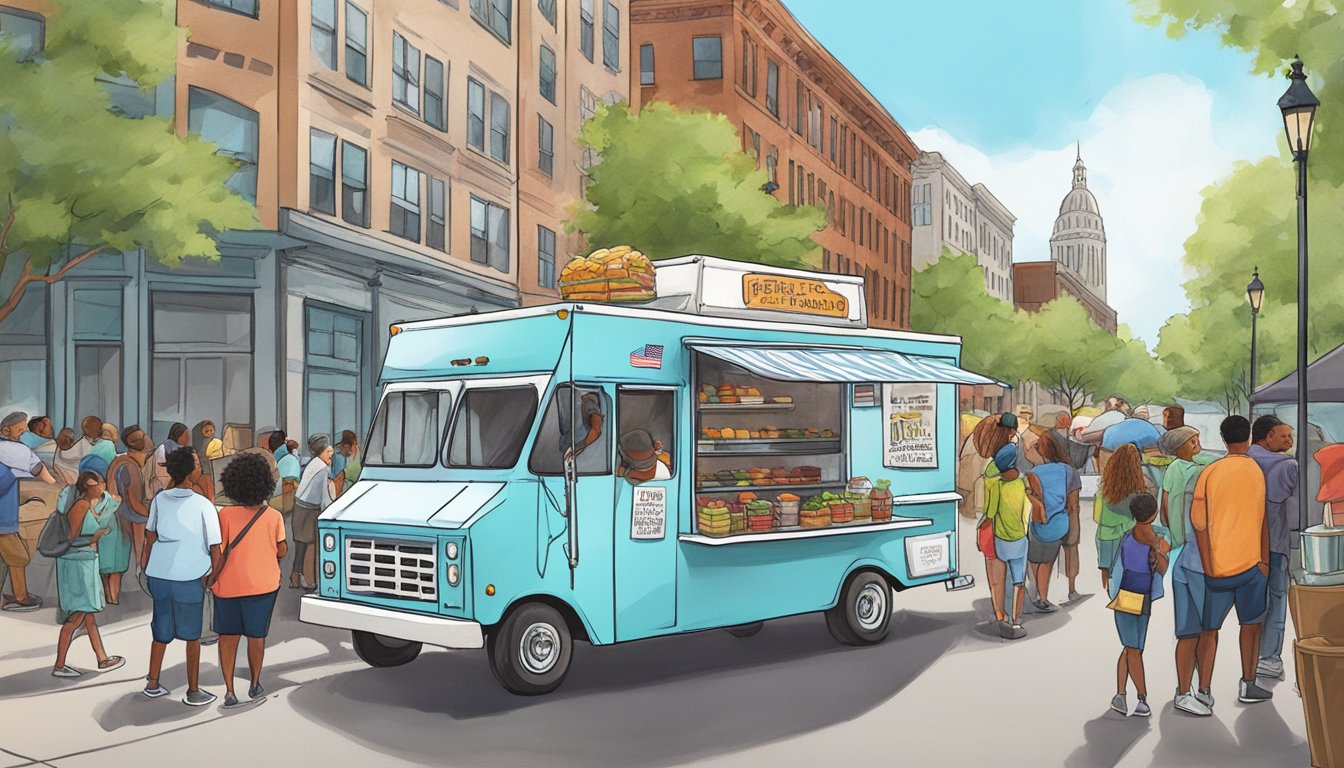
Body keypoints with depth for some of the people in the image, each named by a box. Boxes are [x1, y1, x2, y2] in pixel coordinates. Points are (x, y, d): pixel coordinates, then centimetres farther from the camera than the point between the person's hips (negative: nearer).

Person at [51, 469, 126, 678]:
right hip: (76, 562, -9)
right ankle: (59, 666, 0)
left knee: (89, 613, 13)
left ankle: (103, 659, 20)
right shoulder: (81, 506, -17)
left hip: (86, 562, 9)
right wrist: (93, 538, -24)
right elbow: (69, 540, -18)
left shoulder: (92, 504, 9)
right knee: (77, 615, -6)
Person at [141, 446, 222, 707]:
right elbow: (215, 548, -11)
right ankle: (193, 691, 16)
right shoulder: (203, 506, -13)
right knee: (192, 636, 10)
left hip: (159, 575, 4)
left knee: (161, 632, 20)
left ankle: (152, 684, 28)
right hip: (189, 578, -4)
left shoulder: (160, 499, 0)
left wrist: (145, 562, 24)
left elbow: (150, 536, 10)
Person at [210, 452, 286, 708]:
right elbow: (282, 552, -3)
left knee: (228, 635, 12)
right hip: (262, 584, 0)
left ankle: (229, 691, 9)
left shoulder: (225, 515, -10)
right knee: (256, 635, 14)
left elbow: (221, 552, -11)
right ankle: (255, 685, 26)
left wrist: (212, 578, 2)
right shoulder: (274, 516, -8)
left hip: (228, 584, 0)